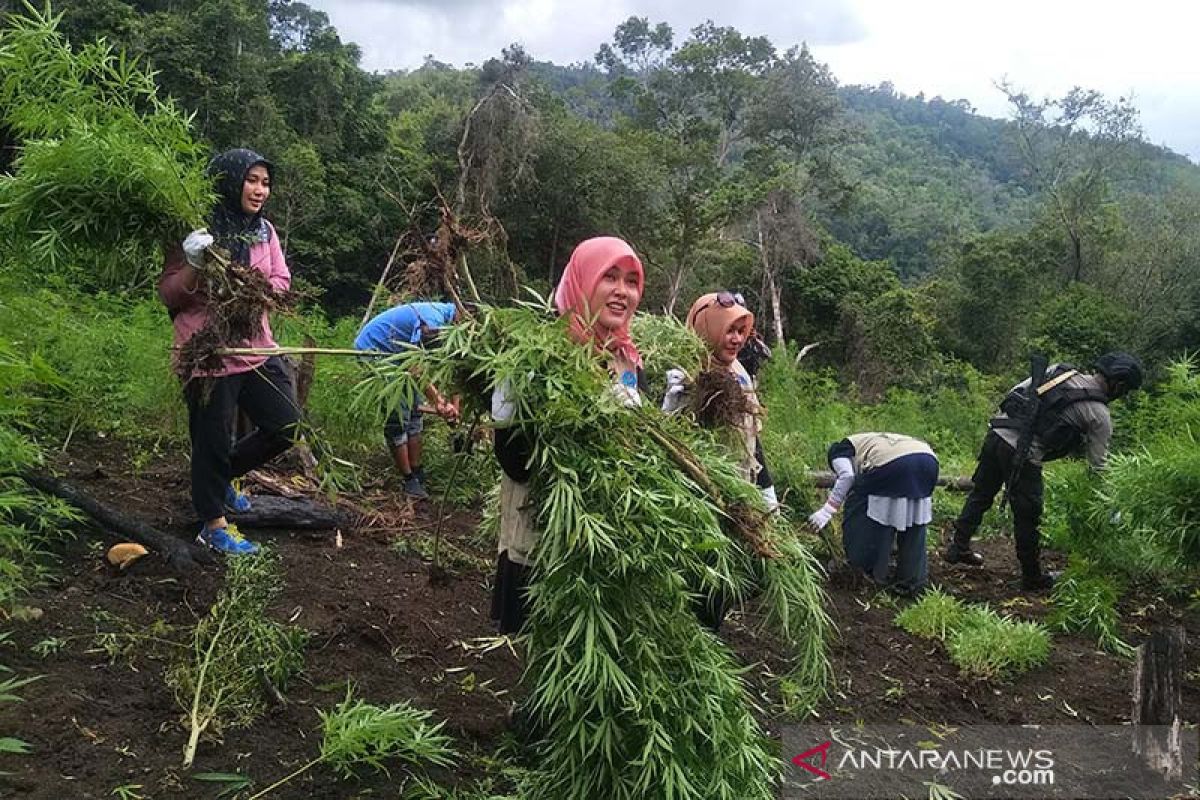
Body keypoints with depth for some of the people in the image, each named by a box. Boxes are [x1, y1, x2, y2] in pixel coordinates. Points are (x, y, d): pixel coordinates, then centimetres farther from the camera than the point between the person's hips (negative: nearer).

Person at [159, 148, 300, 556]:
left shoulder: (264, 230, 6)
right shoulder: (198, 230, -11)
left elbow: (282, 281, 7)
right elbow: (168, 295, -9)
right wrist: (193, 265, -27)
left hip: (256, 347, 6)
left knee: (286, 426, 11)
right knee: (213, 440, 5)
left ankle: (221, 476, 34)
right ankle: (214, 525, 24)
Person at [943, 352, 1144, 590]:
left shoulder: (1058, 370, 14)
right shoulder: (1099, 415, 1)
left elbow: (1013, 393, 13)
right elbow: (1098, 464, 7)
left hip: (997, 433, 7)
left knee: (981, 494, 22)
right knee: (1027, 517, 8)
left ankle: (958, 548, 34)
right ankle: (1032, 577, 22)